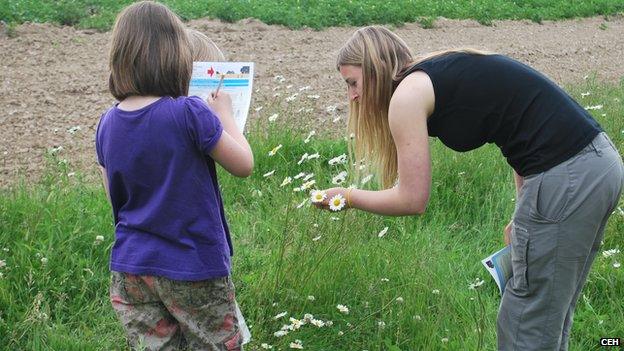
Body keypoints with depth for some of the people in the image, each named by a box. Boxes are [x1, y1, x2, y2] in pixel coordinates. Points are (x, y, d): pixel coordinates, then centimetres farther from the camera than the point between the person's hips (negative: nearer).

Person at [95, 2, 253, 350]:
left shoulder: (107, 124, -2)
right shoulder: (190, 113, -20)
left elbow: (115, 196, 10)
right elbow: (244, 164, -9)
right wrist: (225, 114, 5)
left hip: (130, 270, 5)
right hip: (193, 269, -5)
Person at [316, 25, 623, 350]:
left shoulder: (406, 95, -6)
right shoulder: (443, 74, 20)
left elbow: (412, 199, -3)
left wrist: (348, 196, 12)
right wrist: (523, 216, 16)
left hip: (566, 177, -9)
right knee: (550, 315, 21)